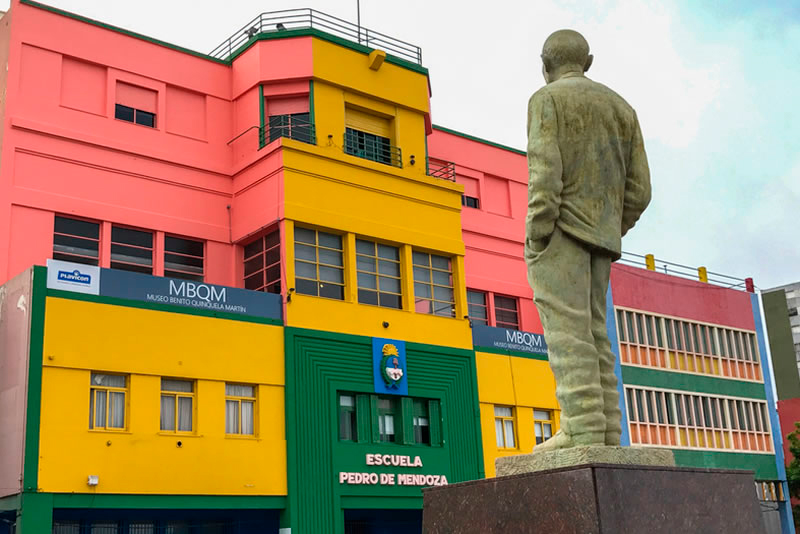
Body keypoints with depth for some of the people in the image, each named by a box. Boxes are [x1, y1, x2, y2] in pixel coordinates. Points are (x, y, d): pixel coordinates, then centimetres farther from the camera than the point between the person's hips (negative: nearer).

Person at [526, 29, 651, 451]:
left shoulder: (547, 99, -1)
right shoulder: (621, 108, 18)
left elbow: (545, 174, -14)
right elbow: (638, 191, 12)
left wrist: (536, 243, -15)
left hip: (559, 227, -7)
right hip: (598, 234, 7)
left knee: (567, 333, -12)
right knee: (589, 336, 4)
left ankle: (583, 434, -20)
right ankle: (604, 434, -4)